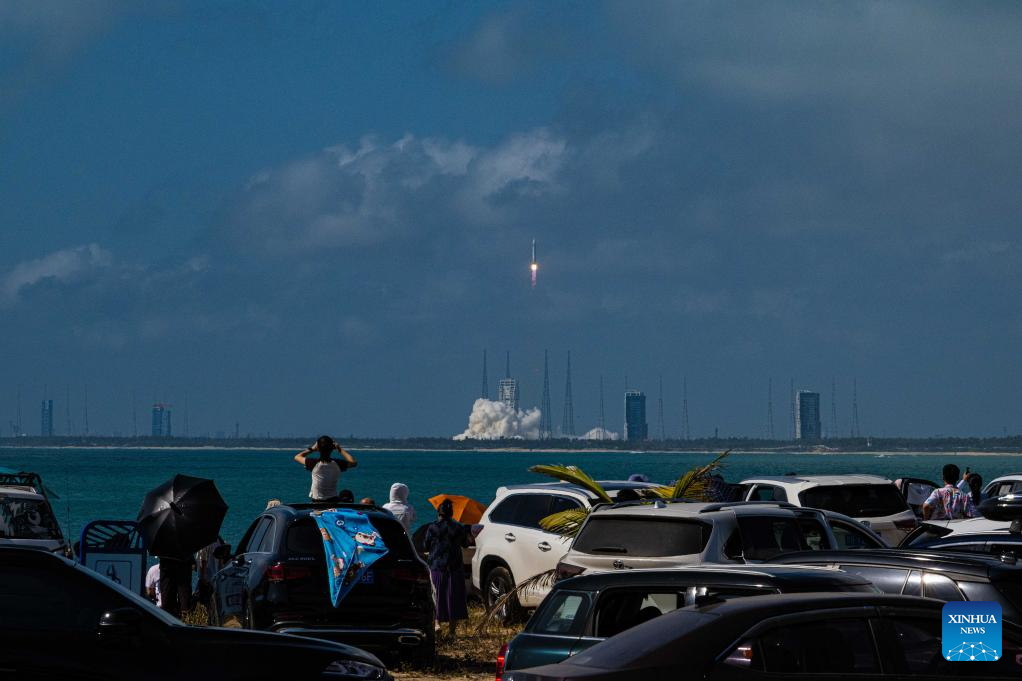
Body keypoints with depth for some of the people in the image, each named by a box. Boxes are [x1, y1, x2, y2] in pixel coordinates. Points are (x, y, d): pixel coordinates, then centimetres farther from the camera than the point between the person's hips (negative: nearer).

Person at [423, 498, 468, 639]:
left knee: (437, 596, 7)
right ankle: (452, 629, 5)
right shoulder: (458, 527, -2)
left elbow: (425, 547, 2)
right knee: (453, 597, 5)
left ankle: (437, 623, -7)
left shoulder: (432, 527, -5)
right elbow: (465, 544, 11)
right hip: (454, 568, 1)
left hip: (436, 567, -1)